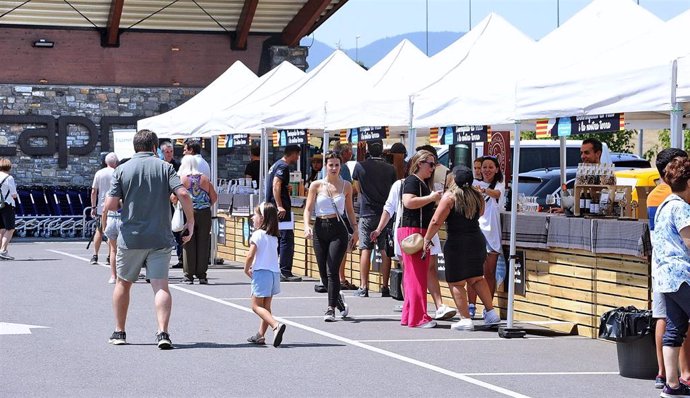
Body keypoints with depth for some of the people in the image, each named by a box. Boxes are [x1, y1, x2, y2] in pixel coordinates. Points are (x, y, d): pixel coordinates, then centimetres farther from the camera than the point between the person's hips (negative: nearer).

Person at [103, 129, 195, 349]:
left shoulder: (122, 170, 0)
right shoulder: (165, 167, 1)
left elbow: (111, 204, -7)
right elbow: (183, 194, -12)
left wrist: (104, 215, 16)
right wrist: (191, 222, -1)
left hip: (131, 238, 0)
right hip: (160, 238, 0)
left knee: (123, 283, 17)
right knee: (161, 286, -2)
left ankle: (119, 332, 23)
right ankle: (163, 333, -19)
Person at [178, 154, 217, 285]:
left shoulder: (182, 178, 0)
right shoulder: (204, 179, 7)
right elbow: (214, 197, 5)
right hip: (204, 214, 2)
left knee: (188, 244, 3)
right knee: (203, 244, 5)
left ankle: (189, 275, 2)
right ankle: (202, 275, 5)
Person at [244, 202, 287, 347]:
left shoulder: (257, 234, -11)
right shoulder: (273, 236, 12)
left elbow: (250, 255, -15)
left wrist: (246, 269, 0)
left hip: (261, 273, -8)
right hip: (274, 272, 8)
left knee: (256, 305, -4)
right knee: (266, 306, 13)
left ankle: (276, 325, -25)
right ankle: (260, 335, 15)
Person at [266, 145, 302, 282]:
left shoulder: (276, 165, 20)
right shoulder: (284, 166, -11)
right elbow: (276, 185, -22)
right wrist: (280, 206, -29)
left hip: (272, 207, 10)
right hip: (281, 209, -10)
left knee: (276, 239, 14)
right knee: (287, 239, -10)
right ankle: (285, 273, -13)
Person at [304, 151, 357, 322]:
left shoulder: (346, 186, 5)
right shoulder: (316, 185, 3)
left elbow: (349, 210, 15)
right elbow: (308, 208, 2)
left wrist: (355, 229, 7)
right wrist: (307, 226, -15)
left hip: (338, 230, -2)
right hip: (320, 229, 2)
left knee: (332, 271, -12)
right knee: (324, 273, 6)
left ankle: (331, 309, -8)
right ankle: (339, 301, 29)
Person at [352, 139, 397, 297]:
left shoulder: (360, 166, -4)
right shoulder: (390, 169, -1)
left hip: (366, 213, -1)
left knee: (365, 250, 1)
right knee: (385, 252, 3)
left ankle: (363, 287, -1)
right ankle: (385, 288, 4)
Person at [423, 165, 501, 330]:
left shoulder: (450, 196, -11)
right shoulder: (477, 196, 5)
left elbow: (436, 221, -14)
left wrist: (427, 238, -3)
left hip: (457, 242, -6)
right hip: (477, 239, 6)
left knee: (456, 283, 3)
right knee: (476, 278, 20)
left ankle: (466, 319, 2)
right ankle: (491, 312, 18)